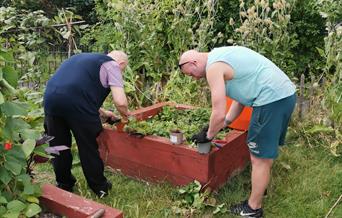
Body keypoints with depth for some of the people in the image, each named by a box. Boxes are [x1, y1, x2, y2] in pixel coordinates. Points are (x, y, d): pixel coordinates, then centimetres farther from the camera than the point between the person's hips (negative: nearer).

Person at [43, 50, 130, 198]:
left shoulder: (84, 58, 31)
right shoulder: (112, 65, 10)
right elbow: (120, 102, -2)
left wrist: (102, 113, 43)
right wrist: (125, 115, 19)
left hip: (50, 98, 6)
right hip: (77, 106, -6)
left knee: (58, 147, 20)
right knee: (88, 148, 11)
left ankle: (64, 185, 36)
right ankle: (99, 187, 27)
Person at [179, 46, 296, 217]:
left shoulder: (213, 67, -12)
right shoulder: (221, 56, 18)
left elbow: (219, 114, -14)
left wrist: (208, 136, 3)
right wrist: (224, 123, 22)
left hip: (272, 99, -10)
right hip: (285, 93, 10)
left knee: (259, 158, 3)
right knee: (266, 152, 26)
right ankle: (260, 186, 45)